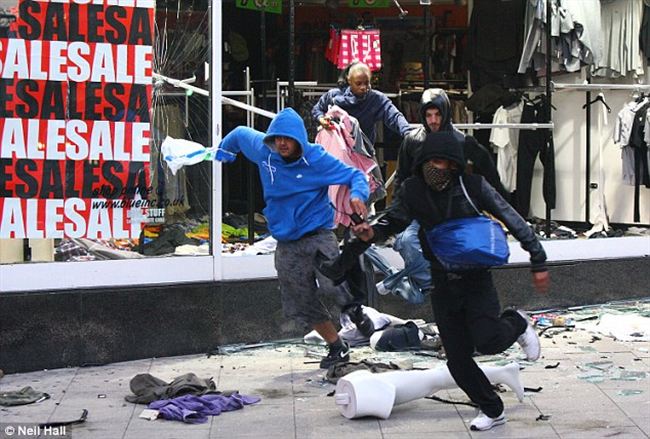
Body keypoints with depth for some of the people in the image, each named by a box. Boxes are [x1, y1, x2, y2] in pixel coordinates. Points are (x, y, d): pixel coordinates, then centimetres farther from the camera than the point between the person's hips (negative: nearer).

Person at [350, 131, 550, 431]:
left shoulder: (473, 186, -14)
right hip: (443, 283, 3)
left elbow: (512, 219, -8)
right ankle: (491, 410, 27)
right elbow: (394, 221, 8)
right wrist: (373, 233, -16)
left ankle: (516, 324, 14)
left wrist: (538, 261, -7)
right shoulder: (413, 190, -5)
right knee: (457, 359, 4)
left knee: (487, 341, -23)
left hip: (476, 278, -3)